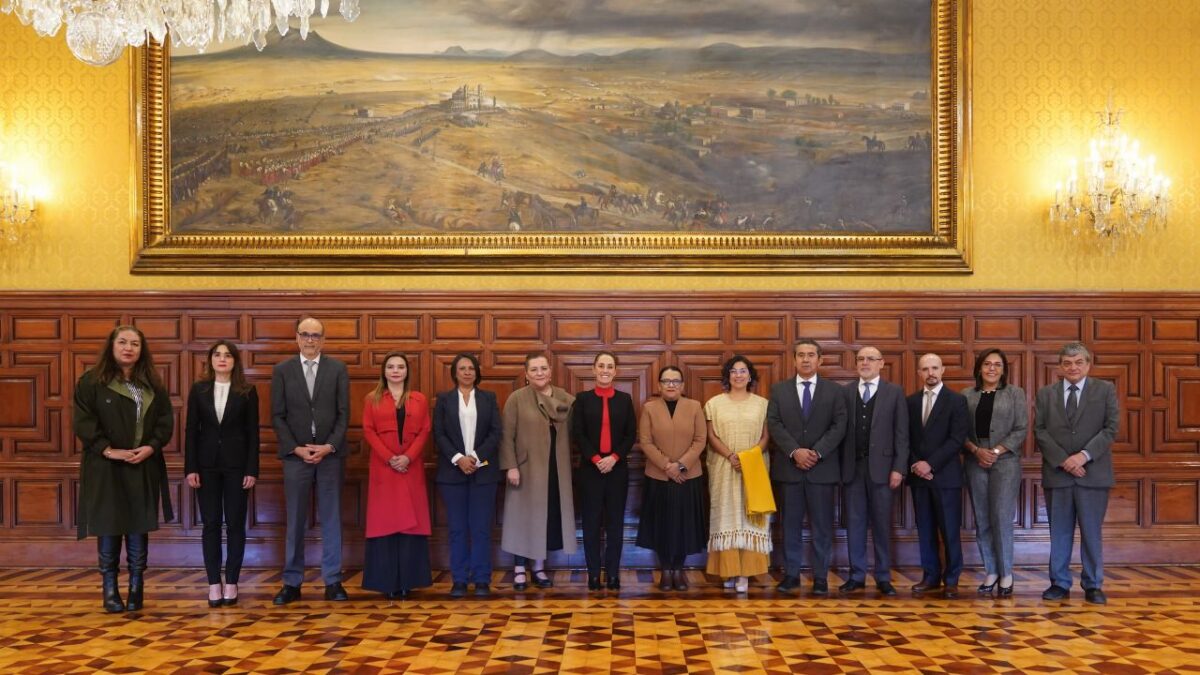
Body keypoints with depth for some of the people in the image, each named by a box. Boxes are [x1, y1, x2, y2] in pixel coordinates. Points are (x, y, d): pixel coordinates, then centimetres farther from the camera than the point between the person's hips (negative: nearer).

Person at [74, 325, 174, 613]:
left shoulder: (153, 384, 10)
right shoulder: (91, 381, -2)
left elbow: (166, 420, 7)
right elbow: (83, 422, -8)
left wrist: (151, 447, -9)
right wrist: (107, 450, -17)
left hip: (143, 468, 3)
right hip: (105, 468, -3)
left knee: (138, 530, 6)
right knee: (108, 530, 1)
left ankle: (136, 589, 14)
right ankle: (110, 590, 11)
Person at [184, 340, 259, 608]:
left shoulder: (247, 391, 0)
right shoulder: (199, 389, 4)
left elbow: (253, 433, -1)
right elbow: (191, 431, 3)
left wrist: (252, 470, -7)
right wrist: (190, 468, -3)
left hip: (236, 464, -1)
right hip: (207, 464, 1)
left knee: (235, 524, 3)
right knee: (211, 524, 4)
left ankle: (231, 583, 11)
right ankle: (214, 583, 11)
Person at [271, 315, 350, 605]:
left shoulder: (337, 368, 4)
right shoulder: (282, 370, 4)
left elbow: (344, 413, 1)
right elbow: (277, 416, 1)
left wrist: (329, 446, -11)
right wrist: (296, 449, -9)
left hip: (331, 454, 0)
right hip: (296, 455, 0)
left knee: (331, 519, 5)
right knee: (295, 522, 5)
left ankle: (333, 581, 11)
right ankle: (292, 583, 12)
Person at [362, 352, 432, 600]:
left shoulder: (420, 400, 11)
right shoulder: (372, 399, 9)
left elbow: (424, 432, 3)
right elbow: (368, 431, -1)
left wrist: (408, 457, -13)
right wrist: (389, 458, -13)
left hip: (411, 467, 1)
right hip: (382, 467, -1)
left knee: (411, 520, 1)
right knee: (384, 520, -1)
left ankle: (407, 579, 7)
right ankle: (387, 581, 5)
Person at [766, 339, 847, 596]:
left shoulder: (834, 391, 7)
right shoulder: (779, 390, 8)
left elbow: (839, 426, -2)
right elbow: (774, 425, -1)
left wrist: (817, 452, -14)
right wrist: (795, 451, -14)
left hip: (823, 468, 0)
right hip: (789, 467, 1)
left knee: (822, 526, 3)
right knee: (791, 525, 6)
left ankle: (820, 577, 11)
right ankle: (791, 574, 14)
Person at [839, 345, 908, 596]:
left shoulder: (894, 392, 3)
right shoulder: (846, 392, 6)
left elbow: (901, 433, 0)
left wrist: (898, 468, -7)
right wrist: (839, 465, -3)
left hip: (881, 466, -1)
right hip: (853, 466, 1)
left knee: (882, 523, 5)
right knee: (855, 522, 6)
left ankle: (883, 577, 14)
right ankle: (857, 575, 14)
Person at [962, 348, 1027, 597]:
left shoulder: (1015, 393, 4)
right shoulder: (967, 395, 9)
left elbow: (1021, 430, -2)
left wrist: (996, 451, -11)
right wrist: (976, 450, -11)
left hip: (1005, 462, -2)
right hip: (975, 463, 3)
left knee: (1001, 518, -8)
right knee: (982, 520, 5)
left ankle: (1006, 574, 5)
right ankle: (990, 572, 14)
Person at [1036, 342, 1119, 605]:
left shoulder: (1105, 390, 5)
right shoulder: (1045, 394, 8)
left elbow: (1111, 428, -2)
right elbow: (1039, 431, 2)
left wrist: (1084, 455, -14)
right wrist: (1062, 460, -11)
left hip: (1093, 472, -1)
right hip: (1057, 472, 1)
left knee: (1091, 532, 4)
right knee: (1059, 532, 6)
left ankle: (1093, 585, 14)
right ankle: (1059, 583, 15)